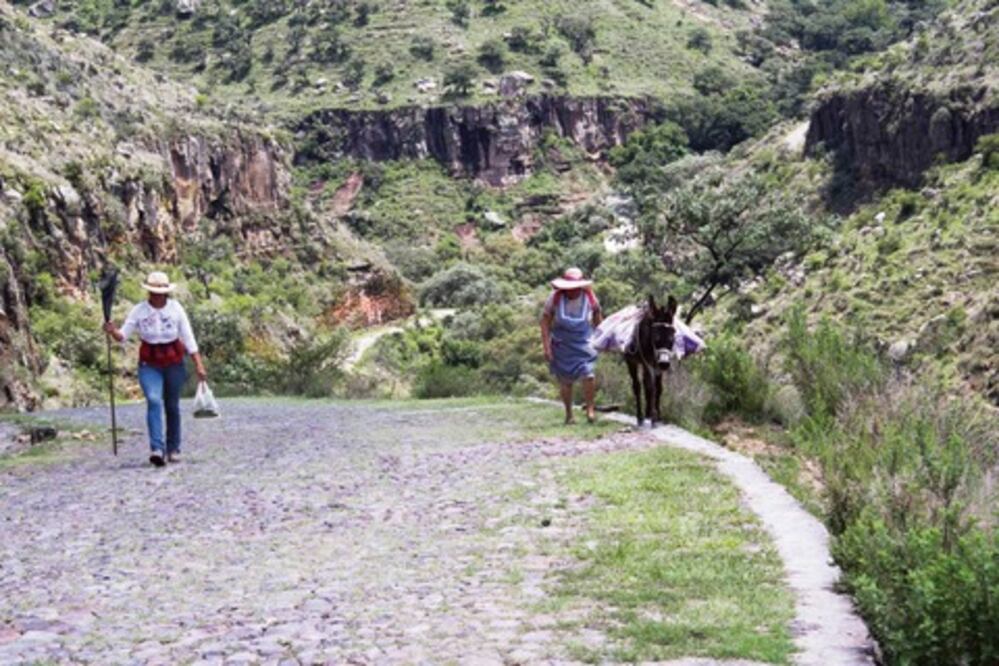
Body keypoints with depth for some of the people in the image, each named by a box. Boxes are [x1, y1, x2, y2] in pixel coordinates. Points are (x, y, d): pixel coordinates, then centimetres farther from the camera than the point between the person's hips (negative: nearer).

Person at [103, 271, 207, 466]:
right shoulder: (139, 311, -4)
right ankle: (157, 449, -29)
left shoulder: (176, 308, -3)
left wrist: (199, 365, -5)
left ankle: (173, 449, 23)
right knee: (154, 401, -22)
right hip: (150, 364, -1)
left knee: (172, 406, 8)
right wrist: (112, 331, -29)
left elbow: (188, 338, -1)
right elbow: (123, 335, -6)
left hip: (174, 363, 1)